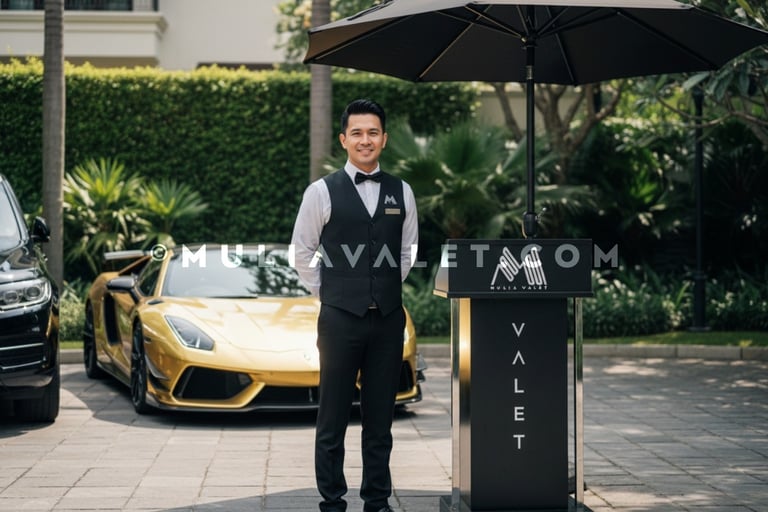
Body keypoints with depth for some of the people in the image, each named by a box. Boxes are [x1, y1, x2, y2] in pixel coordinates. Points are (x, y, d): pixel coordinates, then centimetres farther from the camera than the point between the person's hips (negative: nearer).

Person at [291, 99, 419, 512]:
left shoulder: (401, 192, 7)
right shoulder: (322, 191, -3)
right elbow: (302, 251, 4)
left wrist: (387, 290, 12)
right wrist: (330, 295, 6)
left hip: (388, 318, 3)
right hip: (340, 318, -3)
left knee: (380, 415, 9)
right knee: (333, 416, 2)